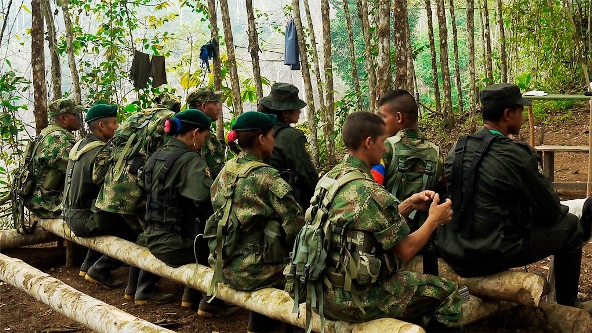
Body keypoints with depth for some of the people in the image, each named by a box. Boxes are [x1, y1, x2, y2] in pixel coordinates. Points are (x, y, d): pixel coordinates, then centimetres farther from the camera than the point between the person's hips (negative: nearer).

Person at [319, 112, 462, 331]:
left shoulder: (329, 178, 4)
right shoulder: (370, 192, -22)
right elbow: (405, 250, -13)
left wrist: (409, 205, 10)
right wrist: (434, 219, 2)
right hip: (356, 300, -9)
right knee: (446, 292, 7)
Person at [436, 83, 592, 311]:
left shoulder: (458, 149, 4)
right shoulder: (515, 155, -16)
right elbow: (551, 211, -7)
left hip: (453, 253, 7)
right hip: (491, 256, -7)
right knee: (569, 226, 10)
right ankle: (568, 304, 28)